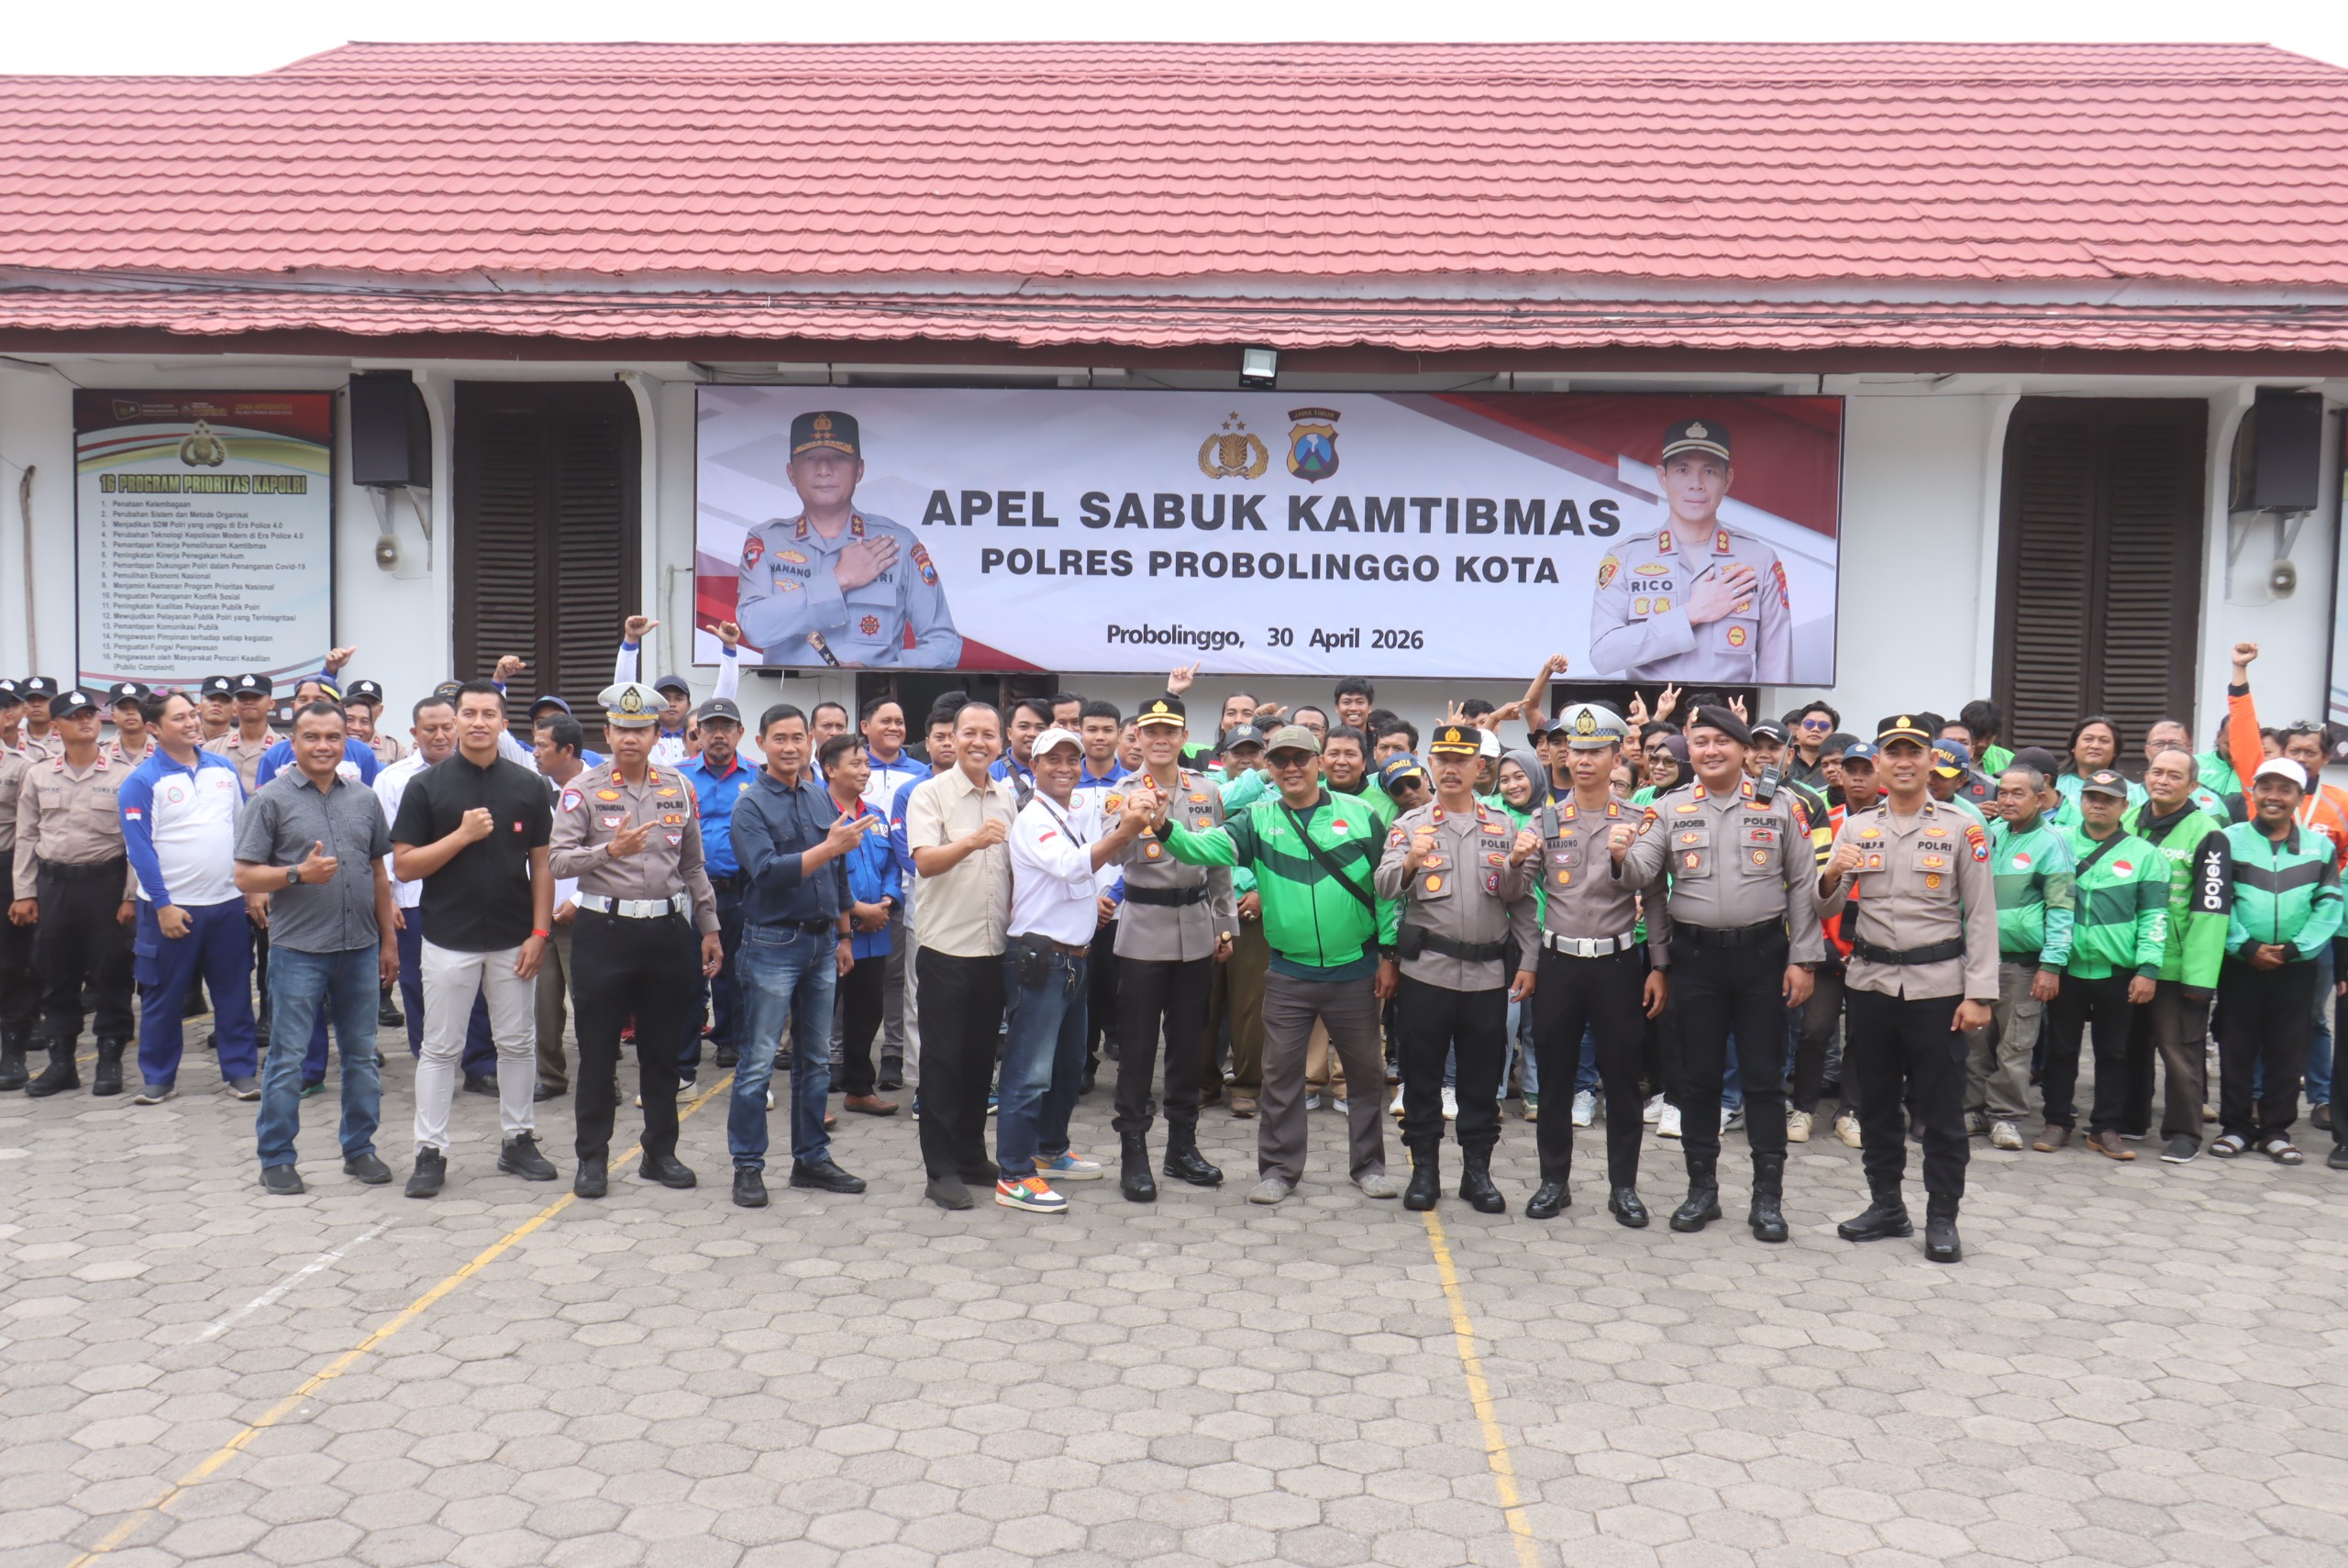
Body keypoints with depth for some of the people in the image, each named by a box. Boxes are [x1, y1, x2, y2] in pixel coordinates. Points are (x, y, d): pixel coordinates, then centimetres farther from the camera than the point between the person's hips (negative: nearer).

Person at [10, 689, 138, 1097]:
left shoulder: (120, 776, -2)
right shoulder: (38, 774, 6)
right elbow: (26, 837, 9)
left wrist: (132, 895, -7)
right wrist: (24, 893, 4)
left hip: (104, 881, -3)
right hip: (53, 882, 3)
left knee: (109, 973, 2)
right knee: (55, 974, 8)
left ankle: (110, 1060, 12)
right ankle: (61, 1061, 18)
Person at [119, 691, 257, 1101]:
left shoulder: (223, 769, 7)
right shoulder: (143, 781, -6)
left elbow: (244, 828, 13)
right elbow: (139, 848, -10)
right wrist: (162, 905, -14)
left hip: (228, 901, 4)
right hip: (172, 907, -4)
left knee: (234, 992, 8)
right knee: (163, 996, 6)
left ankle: (241, 1070, 17)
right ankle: (157, 1076, 18)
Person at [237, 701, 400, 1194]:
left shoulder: (364, 799, 11)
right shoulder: (271, 800, -2)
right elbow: (245, 878, -4)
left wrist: (388, 940, 14)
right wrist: (299, 873, -20)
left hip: (360, 949, 4)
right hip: (298, 950, -4)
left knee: (362, 1055, 11)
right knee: (288, 1059, 2)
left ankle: (359, 1148, 22)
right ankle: (276, 1157, 13)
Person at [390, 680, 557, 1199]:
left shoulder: (528, 786, 4)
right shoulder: (427, 786, -2)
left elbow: (541, 864, 5)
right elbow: (404, 866, -5)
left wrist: (539, 932, -3)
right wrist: (462, 835, -17)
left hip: (513, 941, 2)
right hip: (449, 940, -2)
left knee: (518, 1043, 10)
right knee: (441, 1049, 5)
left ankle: (518, 1140, 23)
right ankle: (430, 1151, 13)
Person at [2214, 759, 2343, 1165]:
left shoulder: (2320, 847, 8)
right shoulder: (2230, 839, 2)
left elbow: (2329, 906, 0)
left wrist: (2295, 948, -11)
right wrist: (2246, 947, -13)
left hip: (2296, 967, 1)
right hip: (2240, 963, -1)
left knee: (2287, 1049, 6)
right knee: (2236, 1047, 4)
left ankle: (2276, 1130, 16)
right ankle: (2236, 1126, 14)